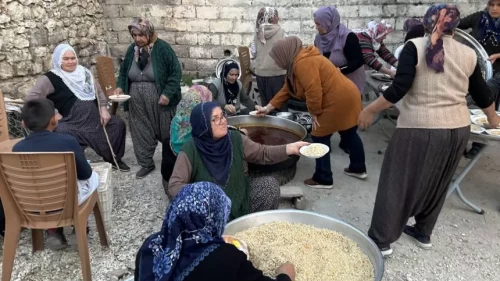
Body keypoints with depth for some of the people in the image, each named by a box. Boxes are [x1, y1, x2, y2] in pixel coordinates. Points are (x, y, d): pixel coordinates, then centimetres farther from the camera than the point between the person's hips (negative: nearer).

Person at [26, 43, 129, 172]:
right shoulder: (50, 78, -9)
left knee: (119, 124, 7)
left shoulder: (84, 72, 9)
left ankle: (114, 159, 25)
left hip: (94, 118, 6)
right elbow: (31, 98, -17)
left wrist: (103, 109, 3)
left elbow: (98, 91, 15)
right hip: (73, 124, -6)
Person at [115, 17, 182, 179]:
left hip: (159, 98, -4)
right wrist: (120, 86, -2)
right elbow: (123, 71, 16)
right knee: (141, 132, 9)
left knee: (165, 131, 8)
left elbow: (175, 71, -12)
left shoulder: (162, 48, -11)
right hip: (137, 101, 5)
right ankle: (146, 164, 23)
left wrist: (167, 93, -20)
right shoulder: (132, 49, 5)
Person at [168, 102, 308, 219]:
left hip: (240, 199, 4)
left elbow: (263, 153, -3)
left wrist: (290, 148, -17)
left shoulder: (235, 139, -8)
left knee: (270, 184, -12)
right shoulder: (190, 151, -19)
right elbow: (174, 186, -19)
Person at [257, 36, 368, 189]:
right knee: (349, 134, 23)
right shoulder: (296, 63, 13)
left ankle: (323, 179, 11)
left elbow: (313, 91, -27)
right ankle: (358, 169, 40)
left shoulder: (303, 62, -21)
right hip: (346, 96, 11)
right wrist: (268, 108, 16)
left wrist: (314, 113, -13)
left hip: (338, 101, -11)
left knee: (320, 138, 1)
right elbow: (286, 90, 16)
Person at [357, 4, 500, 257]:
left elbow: (399, 89, -16)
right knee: (436, 184, 21)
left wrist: (370, 110, -5)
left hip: (420, 129, -5)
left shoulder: (415, 47, -6)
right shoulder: (468, 54, 8)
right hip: (458, 129, 5)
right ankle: (423, 233, 35)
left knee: (398, 182, 6)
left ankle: (381, 240, 13)